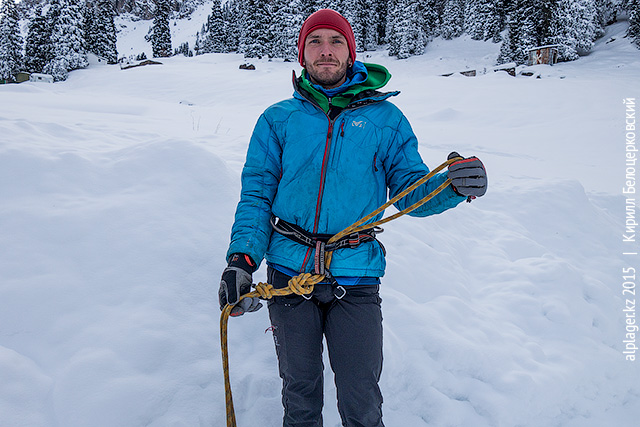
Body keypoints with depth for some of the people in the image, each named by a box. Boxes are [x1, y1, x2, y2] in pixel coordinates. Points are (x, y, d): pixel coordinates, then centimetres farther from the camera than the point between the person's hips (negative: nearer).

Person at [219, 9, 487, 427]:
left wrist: (452, 186, -18)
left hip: (356, 280, -1)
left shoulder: (385, 118, 6)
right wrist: (242, 258, -11)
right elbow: (257, 193, 3)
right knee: (300, 390, 17)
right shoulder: (278, 119, 7)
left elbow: (410, 191, 4)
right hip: (289, 275, 1)